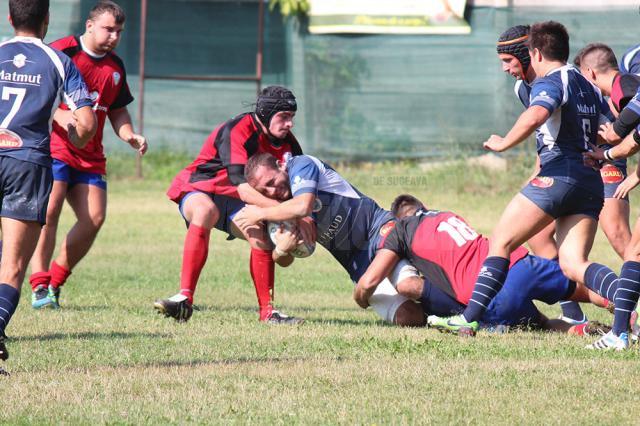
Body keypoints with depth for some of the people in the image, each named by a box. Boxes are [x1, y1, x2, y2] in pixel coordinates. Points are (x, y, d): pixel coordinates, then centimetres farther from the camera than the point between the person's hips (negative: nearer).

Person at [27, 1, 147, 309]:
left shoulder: (115, 66, 13)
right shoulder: (62, 52, -8)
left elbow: (117, 110, 24)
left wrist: (130, 136, 5)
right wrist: (60, 116, -25)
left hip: (89, 156, 6)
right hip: (53, 147, -6)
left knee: (94, 218, -5)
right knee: (49, 208, -21)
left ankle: (55, 282, 9)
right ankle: (39, 286, -14)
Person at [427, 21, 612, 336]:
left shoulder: (550, 82, -5)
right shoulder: (589, 87, 20)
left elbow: (535, 116, -26)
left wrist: (503, 143, -14)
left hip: (559, 176, -7)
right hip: (591, 185, 7)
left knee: (500, 243, 0)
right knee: (573, 265, 0)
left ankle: (469, 318, -5)